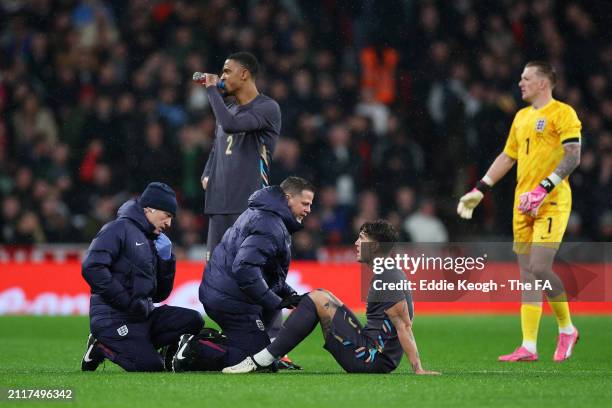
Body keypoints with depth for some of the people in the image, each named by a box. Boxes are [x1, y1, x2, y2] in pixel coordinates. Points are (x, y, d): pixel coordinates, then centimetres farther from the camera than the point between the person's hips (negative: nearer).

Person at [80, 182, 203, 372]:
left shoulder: (150, 241, 21)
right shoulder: (119, 229, -5)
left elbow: (159, 294, 21)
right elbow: (92, 267, -21)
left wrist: (166, 258, 6)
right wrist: (127, 301, -20)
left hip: (143, 314, 8)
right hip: (113, 318, -8)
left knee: (193, 320, -6)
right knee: (152, 367, -21)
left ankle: (138, 345, -2)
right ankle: (102, 347, 1)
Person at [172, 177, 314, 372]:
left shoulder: (261, 214, 16)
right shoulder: (271, 227, -18)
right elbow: (244, 269, -30)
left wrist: (288, 293, 12)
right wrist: (276, 303, -24)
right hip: (232, 301, -10)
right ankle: (195, 349, -15)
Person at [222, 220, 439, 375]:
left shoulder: (386, 277, -14)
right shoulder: (390, 273, 18)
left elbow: (404, 326, -19)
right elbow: (403, 325, 23)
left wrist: (418, 369, -23)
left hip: (371, 359, -10)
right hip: (376, 357, 10)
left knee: (317, 299, -11)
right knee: (323, 297, 20)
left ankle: (261, 361, -16)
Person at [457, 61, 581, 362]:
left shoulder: (562, 113, -6)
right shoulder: (521, 117, 18)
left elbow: (573, 156, -14)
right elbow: (507, 157, 25)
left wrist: (543, 189, -23)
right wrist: (479, 191, 20)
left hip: (552, 203, -7)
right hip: (523, 204, 7)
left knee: (540, 267, -16)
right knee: (527, 273, 2)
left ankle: (566, 329, 5)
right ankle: (528, 347, 1)